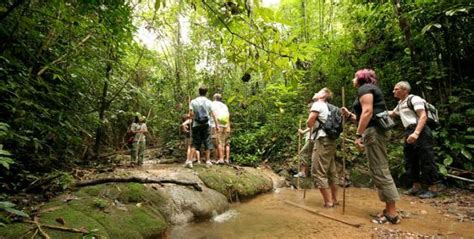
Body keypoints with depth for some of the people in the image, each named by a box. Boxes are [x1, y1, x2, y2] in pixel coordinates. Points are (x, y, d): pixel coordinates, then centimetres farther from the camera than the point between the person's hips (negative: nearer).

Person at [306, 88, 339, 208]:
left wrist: (310, 124, 10)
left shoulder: (317, 105, -4)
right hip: (331, 141, 9)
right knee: (331, 172, 13)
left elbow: (309, 123, -11)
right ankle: (334, 200, 19)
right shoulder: (329, 108, 21)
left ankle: (328, 202, -6)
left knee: (318, 172, -7)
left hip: (322, 141, -9)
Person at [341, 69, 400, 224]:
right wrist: (350, 115, 26)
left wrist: (358, 135, -23)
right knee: (380, 170, 10)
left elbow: (367, 112, -18)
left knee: (379, 170, -10)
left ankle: (393, 213, -6)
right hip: (376, 130, 11)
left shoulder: (364, 88, -3)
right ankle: (389, 209, 15)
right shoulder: (370, 89, 27)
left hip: (373, 131, -11)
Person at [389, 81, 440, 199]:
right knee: (410, 161, 13)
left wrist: (416, 133, -27)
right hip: (409, 133, 10)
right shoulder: (400, 104, 20)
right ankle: (417, 187, 23)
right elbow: (392, 114, 38)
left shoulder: (414, 99, -9)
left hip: (420, 132, -10)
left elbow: (423, 116, -18)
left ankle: (432, 189, 6)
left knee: (426, 161, -4)